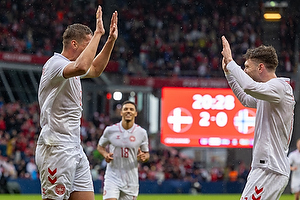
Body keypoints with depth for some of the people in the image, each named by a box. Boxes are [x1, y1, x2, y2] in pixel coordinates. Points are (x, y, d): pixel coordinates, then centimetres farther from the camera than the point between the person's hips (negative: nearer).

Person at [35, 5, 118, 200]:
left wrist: (111, 41, 27)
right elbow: (81, 67, -35)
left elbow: (95, 69, 38)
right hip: (56, 149, -10)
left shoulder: (70, 66, 18)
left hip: (75, 149, 10)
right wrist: (98, 33, -26)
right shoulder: (56, 63, -12)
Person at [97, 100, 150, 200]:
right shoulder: (110, 130, -2)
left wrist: (143, 157, -13)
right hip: (113, 176, -1)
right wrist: (105, 154, -8)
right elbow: (100, 146, 14)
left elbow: (146, 153, 11)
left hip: (131, 179, 1)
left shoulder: (141, 132, 1)